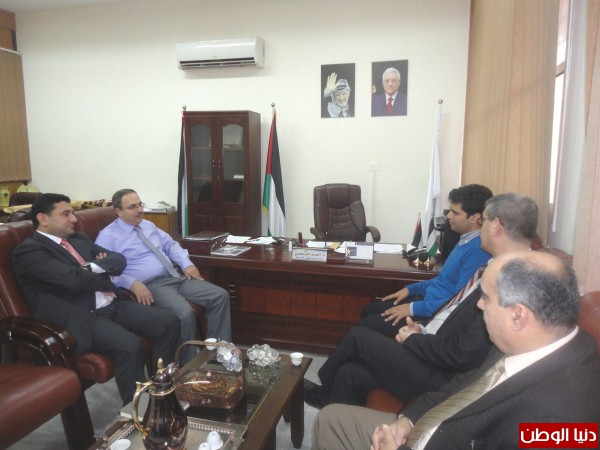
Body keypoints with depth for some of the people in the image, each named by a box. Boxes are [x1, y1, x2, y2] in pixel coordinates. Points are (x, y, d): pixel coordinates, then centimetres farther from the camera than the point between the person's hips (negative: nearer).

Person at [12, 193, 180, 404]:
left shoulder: (79, 239, 20)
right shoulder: (28, 250, -6)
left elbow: (118, 260, 14)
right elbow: (74, 280, -19)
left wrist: (94, 267, -6)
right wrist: (105, 278, -1)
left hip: (112, 304, 8)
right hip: (79, 317, -8)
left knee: (169, 322, -7)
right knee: (130, 346, -31)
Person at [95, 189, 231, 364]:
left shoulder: (148, 225, 20)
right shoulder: (108, 236, -2)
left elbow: (170, 244, 23)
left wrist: (187, 264, 5)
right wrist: (132, 283, -26)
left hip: (176, 276, 8)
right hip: (150, 285, -7)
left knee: (220, 295, -8)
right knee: (185, 313, -33)